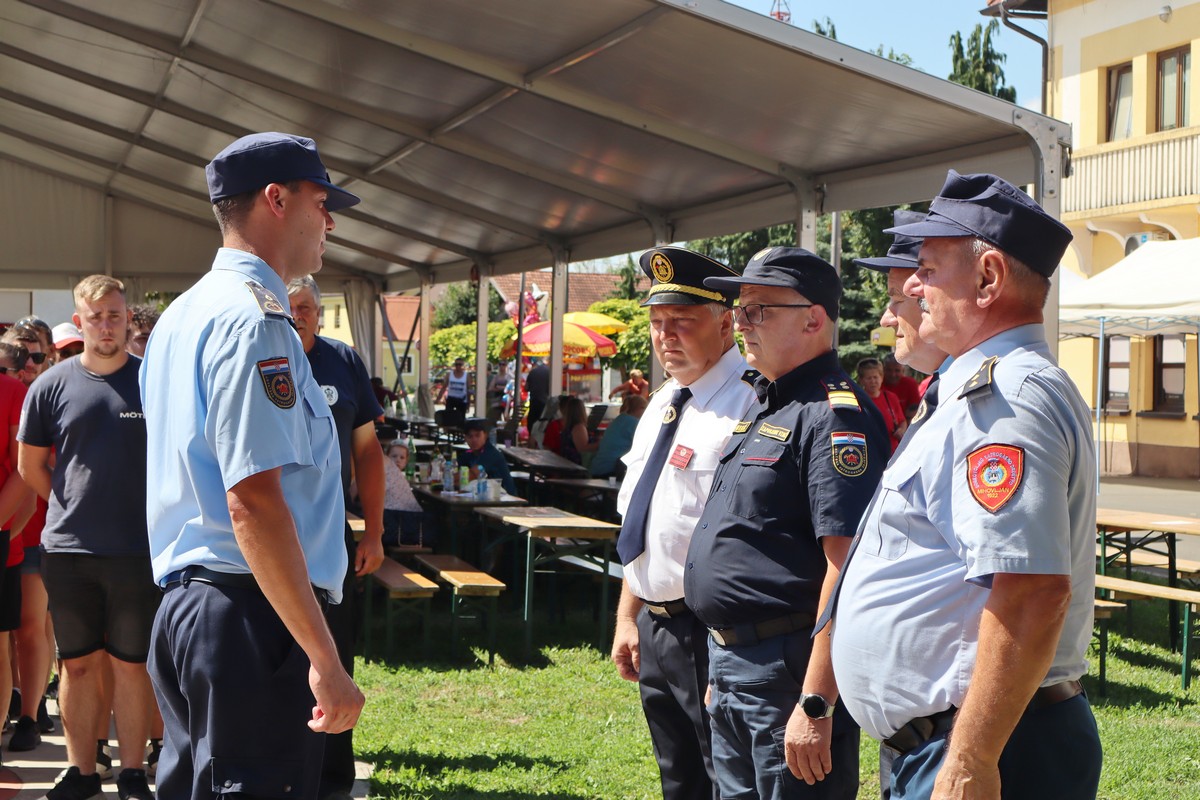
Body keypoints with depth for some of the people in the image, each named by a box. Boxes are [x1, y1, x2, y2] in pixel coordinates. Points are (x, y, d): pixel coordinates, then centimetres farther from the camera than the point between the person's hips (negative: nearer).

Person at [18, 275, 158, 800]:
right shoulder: (52, 386, 3)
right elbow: (30, 466, 13)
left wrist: (156, 515, 5)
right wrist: (75, 507, 12)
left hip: (137, 552, -2)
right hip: (66, 550, 2)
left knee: (131, 663, 5)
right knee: (79, 663, 10)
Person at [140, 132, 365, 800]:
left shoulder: (181, 316, 17)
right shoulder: (255, 321, -14)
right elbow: (254, 502, -22)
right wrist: (325, 658, -22)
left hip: (183, 600, 10)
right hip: (250, 615, -10)